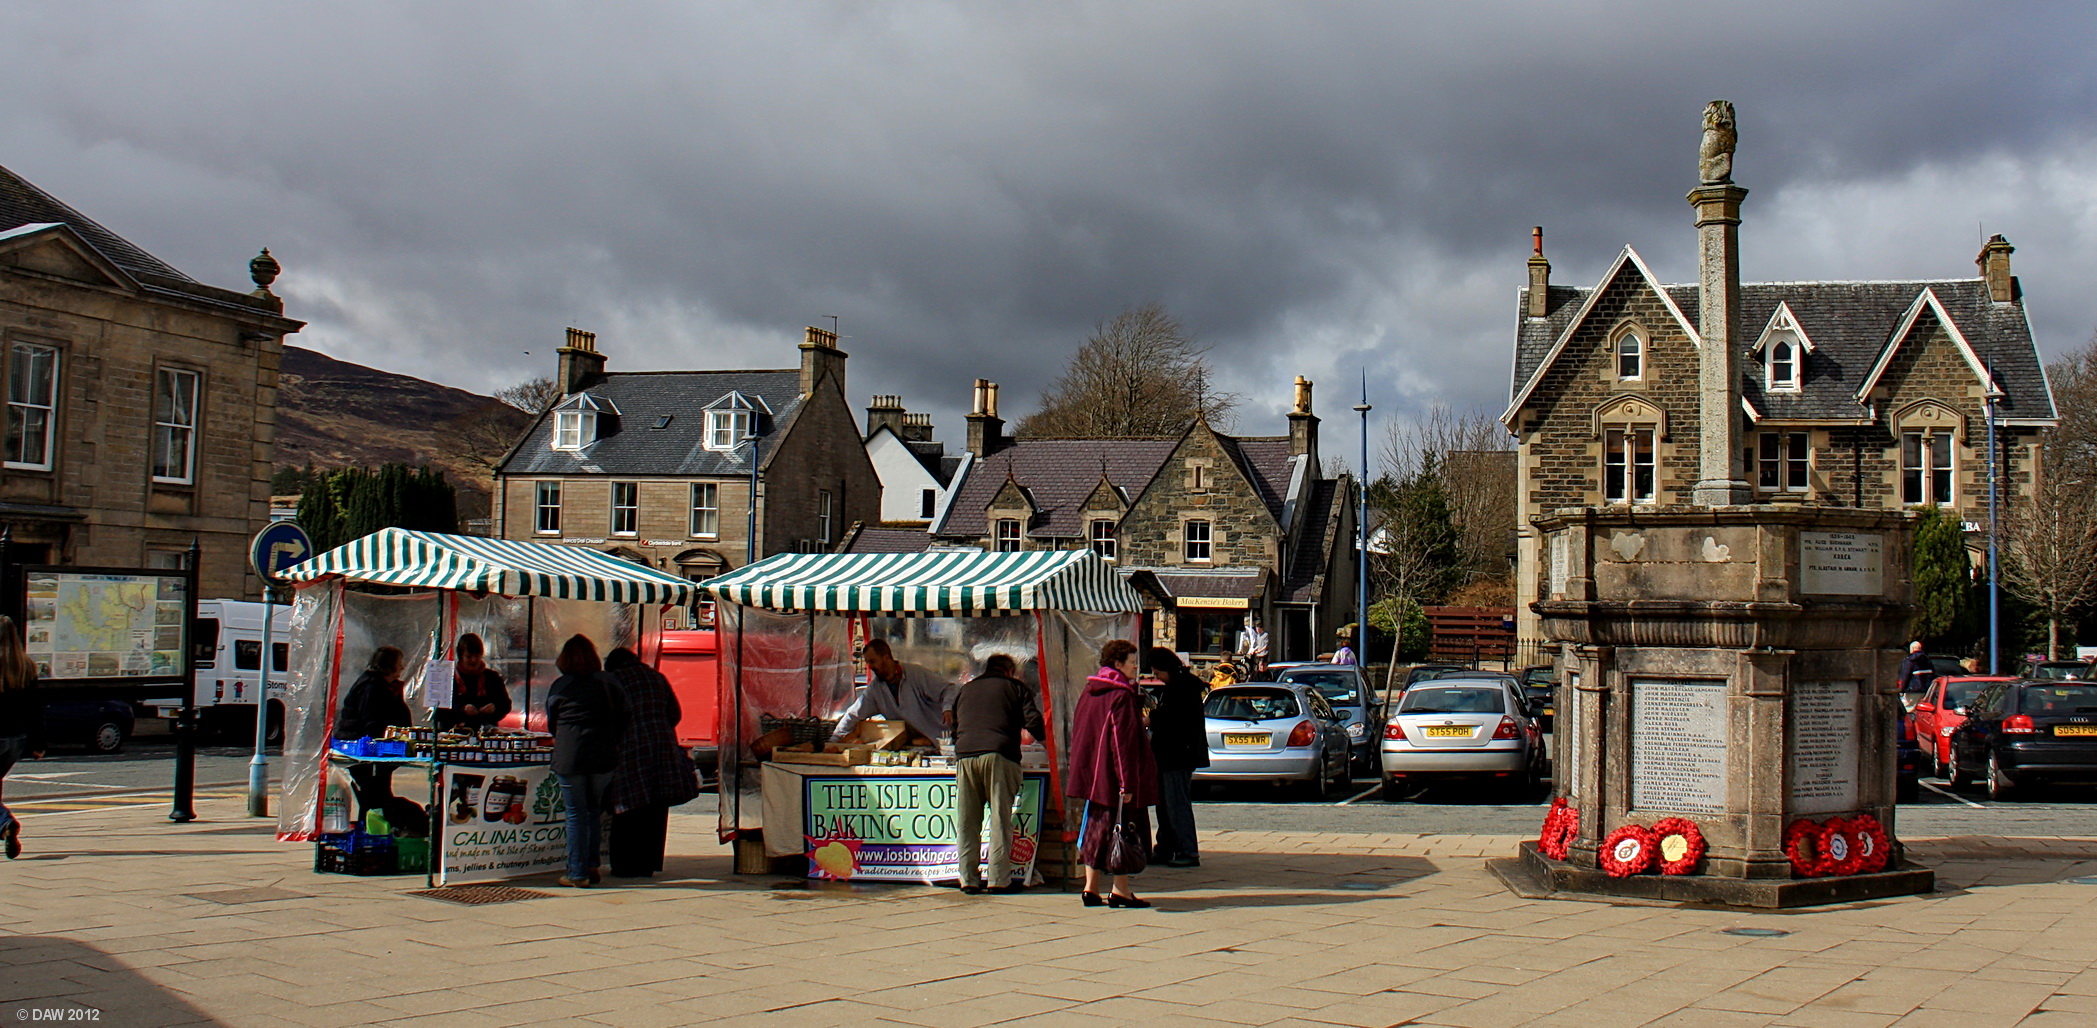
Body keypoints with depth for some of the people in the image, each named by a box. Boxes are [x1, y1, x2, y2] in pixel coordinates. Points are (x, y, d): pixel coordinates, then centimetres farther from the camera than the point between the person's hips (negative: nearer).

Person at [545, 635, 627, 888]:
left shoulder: (559, 686, 1)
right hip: (603, 757, 3)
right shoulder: (608, 683, 7)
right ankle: (592, 866, 17)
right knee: (594, 811, 16)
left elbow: (551, 724, 12)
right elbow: (621, 721, 9)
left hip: (569, 758, -3)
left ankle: (578, 874, 3)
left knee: (576, 814, 2)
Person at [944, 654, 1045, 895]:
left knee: (966, 823, 6)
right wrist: (1042, 736, 24)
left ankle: (969, 879, 5)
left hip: (964, 756, 3)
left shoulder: (964, 690, 27)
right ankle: (1000, 880, -4)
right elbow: (1034, 723, 5)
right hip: (999, 756, -3)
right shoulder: (1015, 688, 16)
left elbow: (953, 729, 28)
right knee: (1000, 820, -2)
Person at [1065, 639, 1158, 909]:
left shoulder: (1089, 692, 11)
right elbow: (1123, 741, -18)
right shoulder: (1121, 696, -14)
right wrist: (1127, 782, -19)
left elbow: (1078, 733, 15)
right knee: (1123, 831, 0)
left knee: (1095, 829, 11)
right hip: (1113, 776, -8)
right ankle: (1120, 890, 0)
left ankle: (1091, 888, 11)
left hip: (1092, 775, 8)